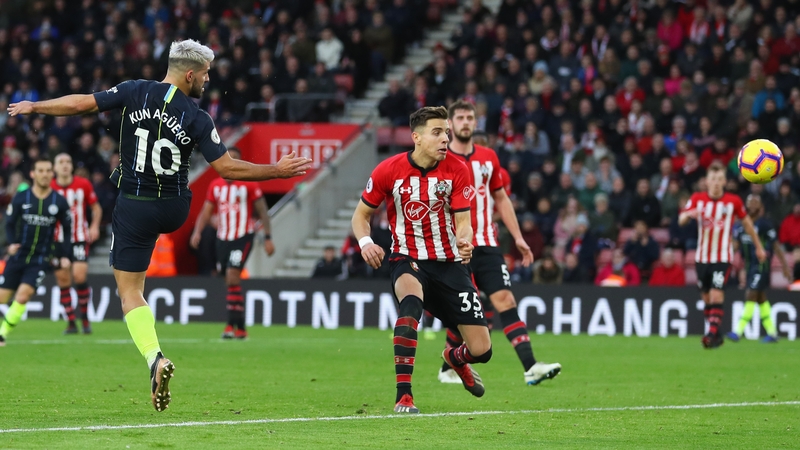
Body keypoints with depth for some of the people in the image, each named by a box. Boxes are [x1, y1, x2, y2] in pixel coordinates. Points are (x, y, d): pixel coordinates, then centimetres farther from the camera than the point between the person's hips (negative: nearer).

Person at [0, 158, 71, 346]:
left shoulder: (59, 202, 0)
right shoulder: (20, 198, -1)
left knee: (23, 296, -18)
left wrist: (65, 255, 0)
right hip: (18, 256, 1)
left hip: (40, 259, -1)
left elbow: (67, 230, 9)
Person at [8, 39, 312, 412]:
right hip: (175, 210, 1)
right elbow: (226, 168, -14)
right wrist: (277, 171, -4)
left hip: (133, 208, -1)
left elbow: (82, 103, -8)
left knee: (130, 290, 1)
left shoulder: (135, 91, -8)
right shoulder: (197, 119, -11)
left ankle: (155, 359, -18)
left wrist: (32, 107, 6)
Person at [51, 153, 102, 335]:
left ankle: (85, 318, 2)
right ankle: (71, 322, 8)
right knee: (63, 280, -1)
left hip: (80, 239, -1)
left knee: (79, 276, -15)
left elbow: (96, 207, 9)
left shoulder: (83, 184, -2)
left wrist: (95, 226, -5)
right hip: (58, 239, 1)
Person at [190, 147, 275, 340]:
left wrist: (268, 238, -6)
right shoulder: (215, 185, 9)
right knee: (230, 282, 7)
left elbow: (262, 211, -1)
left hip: (243, 237, -5)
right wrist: (197, 232, -11)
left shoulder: (249, 185, -4)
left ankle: (233, 324, -18)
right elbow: (206, 212, 6)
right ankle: (240, 328, 14)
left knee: (232, 277, -19)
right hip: (223, 238, 5)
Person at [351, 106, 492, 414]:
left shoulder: (457, 170, -7)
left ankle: (456, 358, 40)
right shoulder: (389, 170, -9)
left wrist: (465, 241, -31)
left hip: (449, 262, 2)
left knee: (481, 350, -2)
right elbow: (361, 214, 3)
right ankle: (403, 395, -37)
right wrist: (365, 242, -18)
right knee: (411, 300, -40)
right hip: (408, 260, -2)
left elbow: (462, 221, -7)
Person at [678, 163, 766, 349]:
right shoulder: (697, 199, -2)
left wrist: (758, 246, 16)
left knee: (716, 295, -17)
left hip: (723, 257, -3)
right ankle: (716, 334, 24)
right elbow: (681, 220, -10)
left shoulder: (733, 201, -5)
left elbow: (747, 222, 9)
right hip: (702, 256, 3)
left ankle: (712, 334, -20)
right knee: (707, 297, 9)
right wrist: (689, 214, -34)